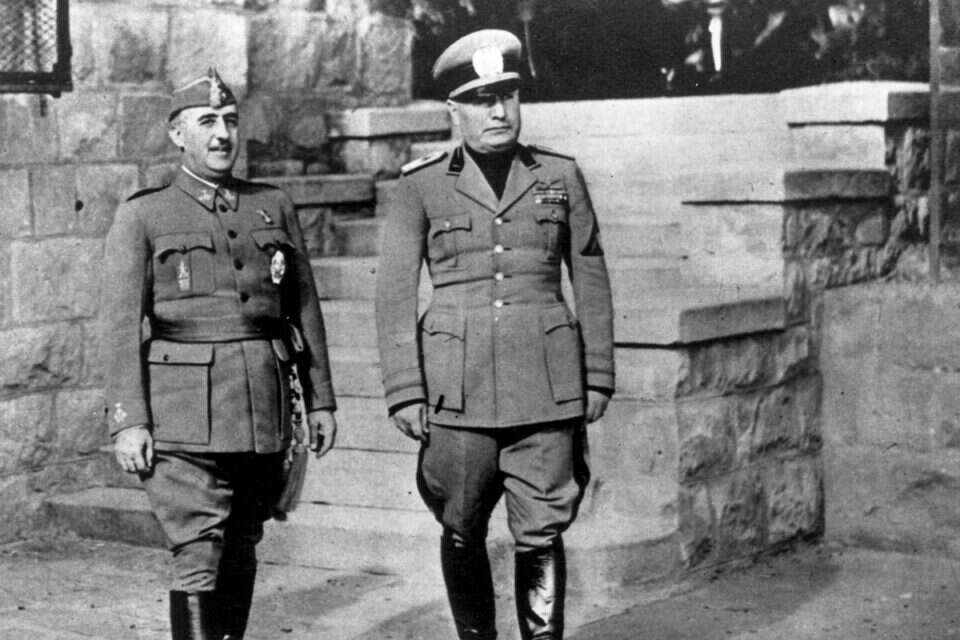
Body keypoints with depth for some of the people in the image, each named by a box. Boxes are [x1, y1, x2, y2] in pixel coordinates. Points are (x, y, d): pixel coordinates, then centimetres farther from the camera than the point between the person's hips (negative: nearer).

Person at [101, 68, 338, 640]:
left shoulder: (275, 207, 12)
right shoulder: (142, 217, 3)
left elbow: (305, 308, 15)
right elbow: (123, 324, -2)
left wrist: (321, 400, 11)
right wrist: (127, 421, -10)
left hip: (265, 411, 4)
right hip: (185, 413, -4)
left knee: (241, 552, 12)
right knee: (198, 558, -10)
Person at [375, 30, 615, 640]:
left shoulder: (560, 176, 6)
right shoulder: (423, 185, 2)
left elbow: (592, 280, 10)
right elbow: (395, 293, 3)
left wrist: (598, 378, 6)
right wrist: (405, 393, -3)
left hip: (548, 386, 0)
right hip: (458, 385, 0)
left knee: (542, 534, -2)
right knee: (463, 535, 9)